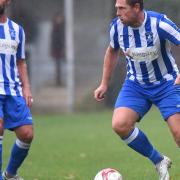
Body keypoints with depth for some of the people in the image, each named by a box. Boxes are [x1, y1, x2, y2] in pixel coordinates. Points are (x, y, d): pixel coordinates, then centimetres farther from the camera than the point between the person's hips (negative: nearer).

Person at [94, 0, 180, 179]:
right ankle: (159, 161, 2)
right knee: (119, 125, -18)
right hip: (136, 84, 4)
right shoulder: (117, 26, -9)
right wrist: (104, 83, 13)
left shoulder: (159, 23, -24)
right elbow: (112, 51, 12)